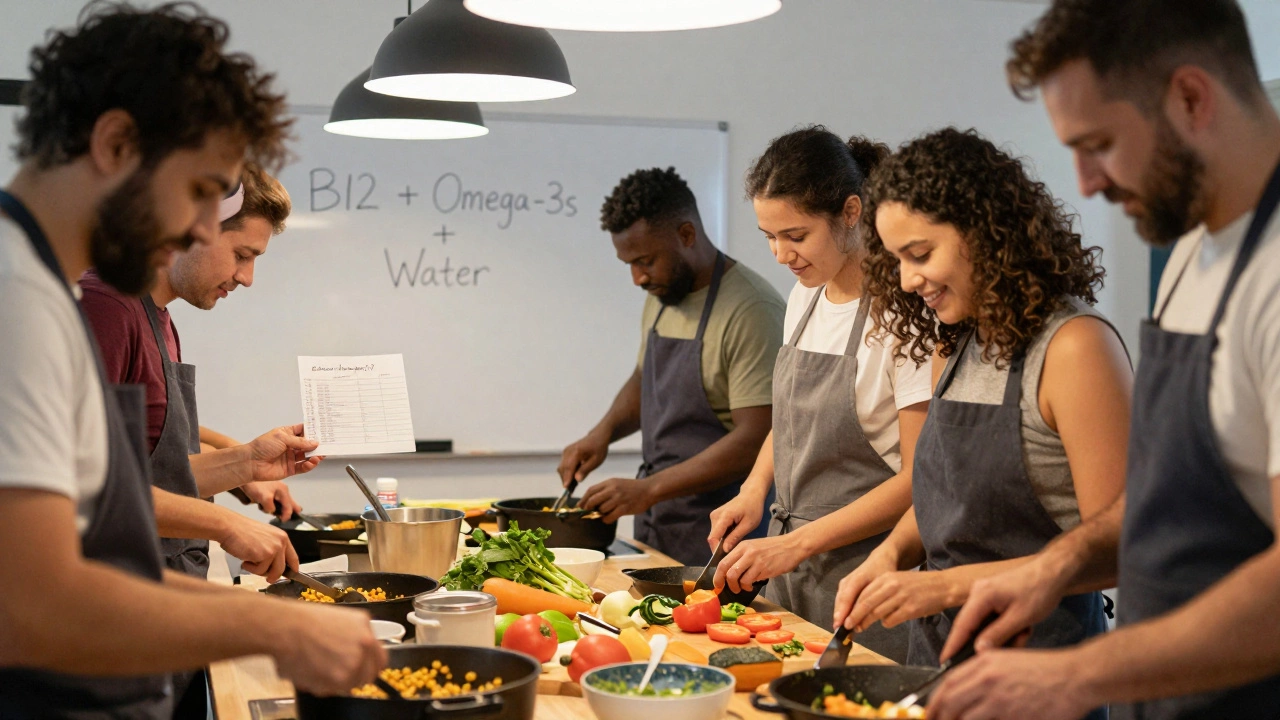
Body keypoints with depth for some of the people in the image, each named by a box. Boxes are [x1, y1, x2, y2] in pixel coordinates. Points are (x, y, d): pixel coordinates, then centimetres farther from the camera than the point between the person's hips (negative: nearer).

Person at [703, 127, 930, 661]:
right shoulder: (805, 296, 8)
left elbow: (919, 477, -17)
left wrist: (797, 543, -18)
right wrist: (755, 488, 5)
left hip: (862, 570, -7)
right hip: (789, 561, 7)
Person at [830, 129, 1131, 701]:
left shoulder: (1076, 348, -17)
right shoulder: (953, 345, 8)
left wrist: (949, 585, -21)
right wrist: (891, 554, -3)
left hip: (1037, 655, -7)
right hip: (937, 645, 7)